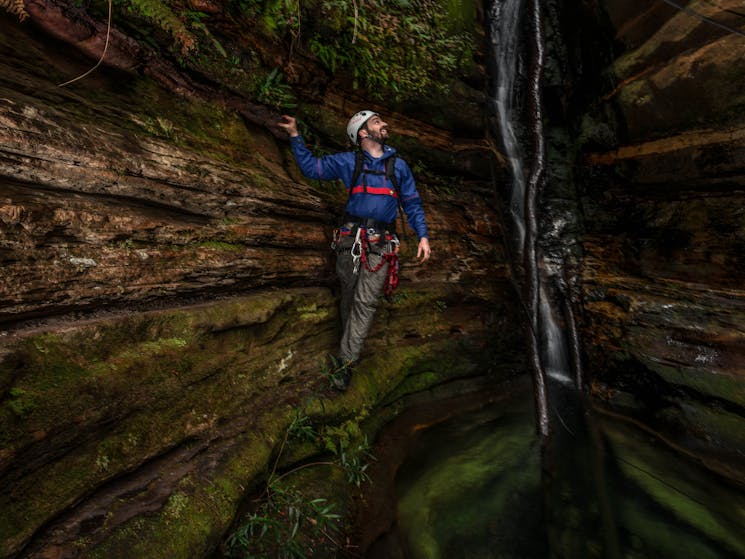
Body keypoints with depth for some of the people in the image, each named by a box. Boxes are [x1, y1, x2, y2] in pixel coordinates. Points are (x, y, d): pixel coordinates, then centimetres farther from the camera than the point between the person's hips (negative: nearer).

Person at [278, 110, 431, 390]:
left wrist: (423, 235, 5)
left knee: (365, 303, -7)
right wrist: (295, 136, 8)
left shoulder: (398, 165, 16)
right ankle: (350, 344, 26)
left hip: (381, 244, 0)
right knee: (349, 297, 6)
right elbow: (311, 167, 17)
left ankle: (346, 362, -1)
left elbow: (412, 203, 15)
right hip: (351, 239, 0)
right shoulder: (348, 161, 12)